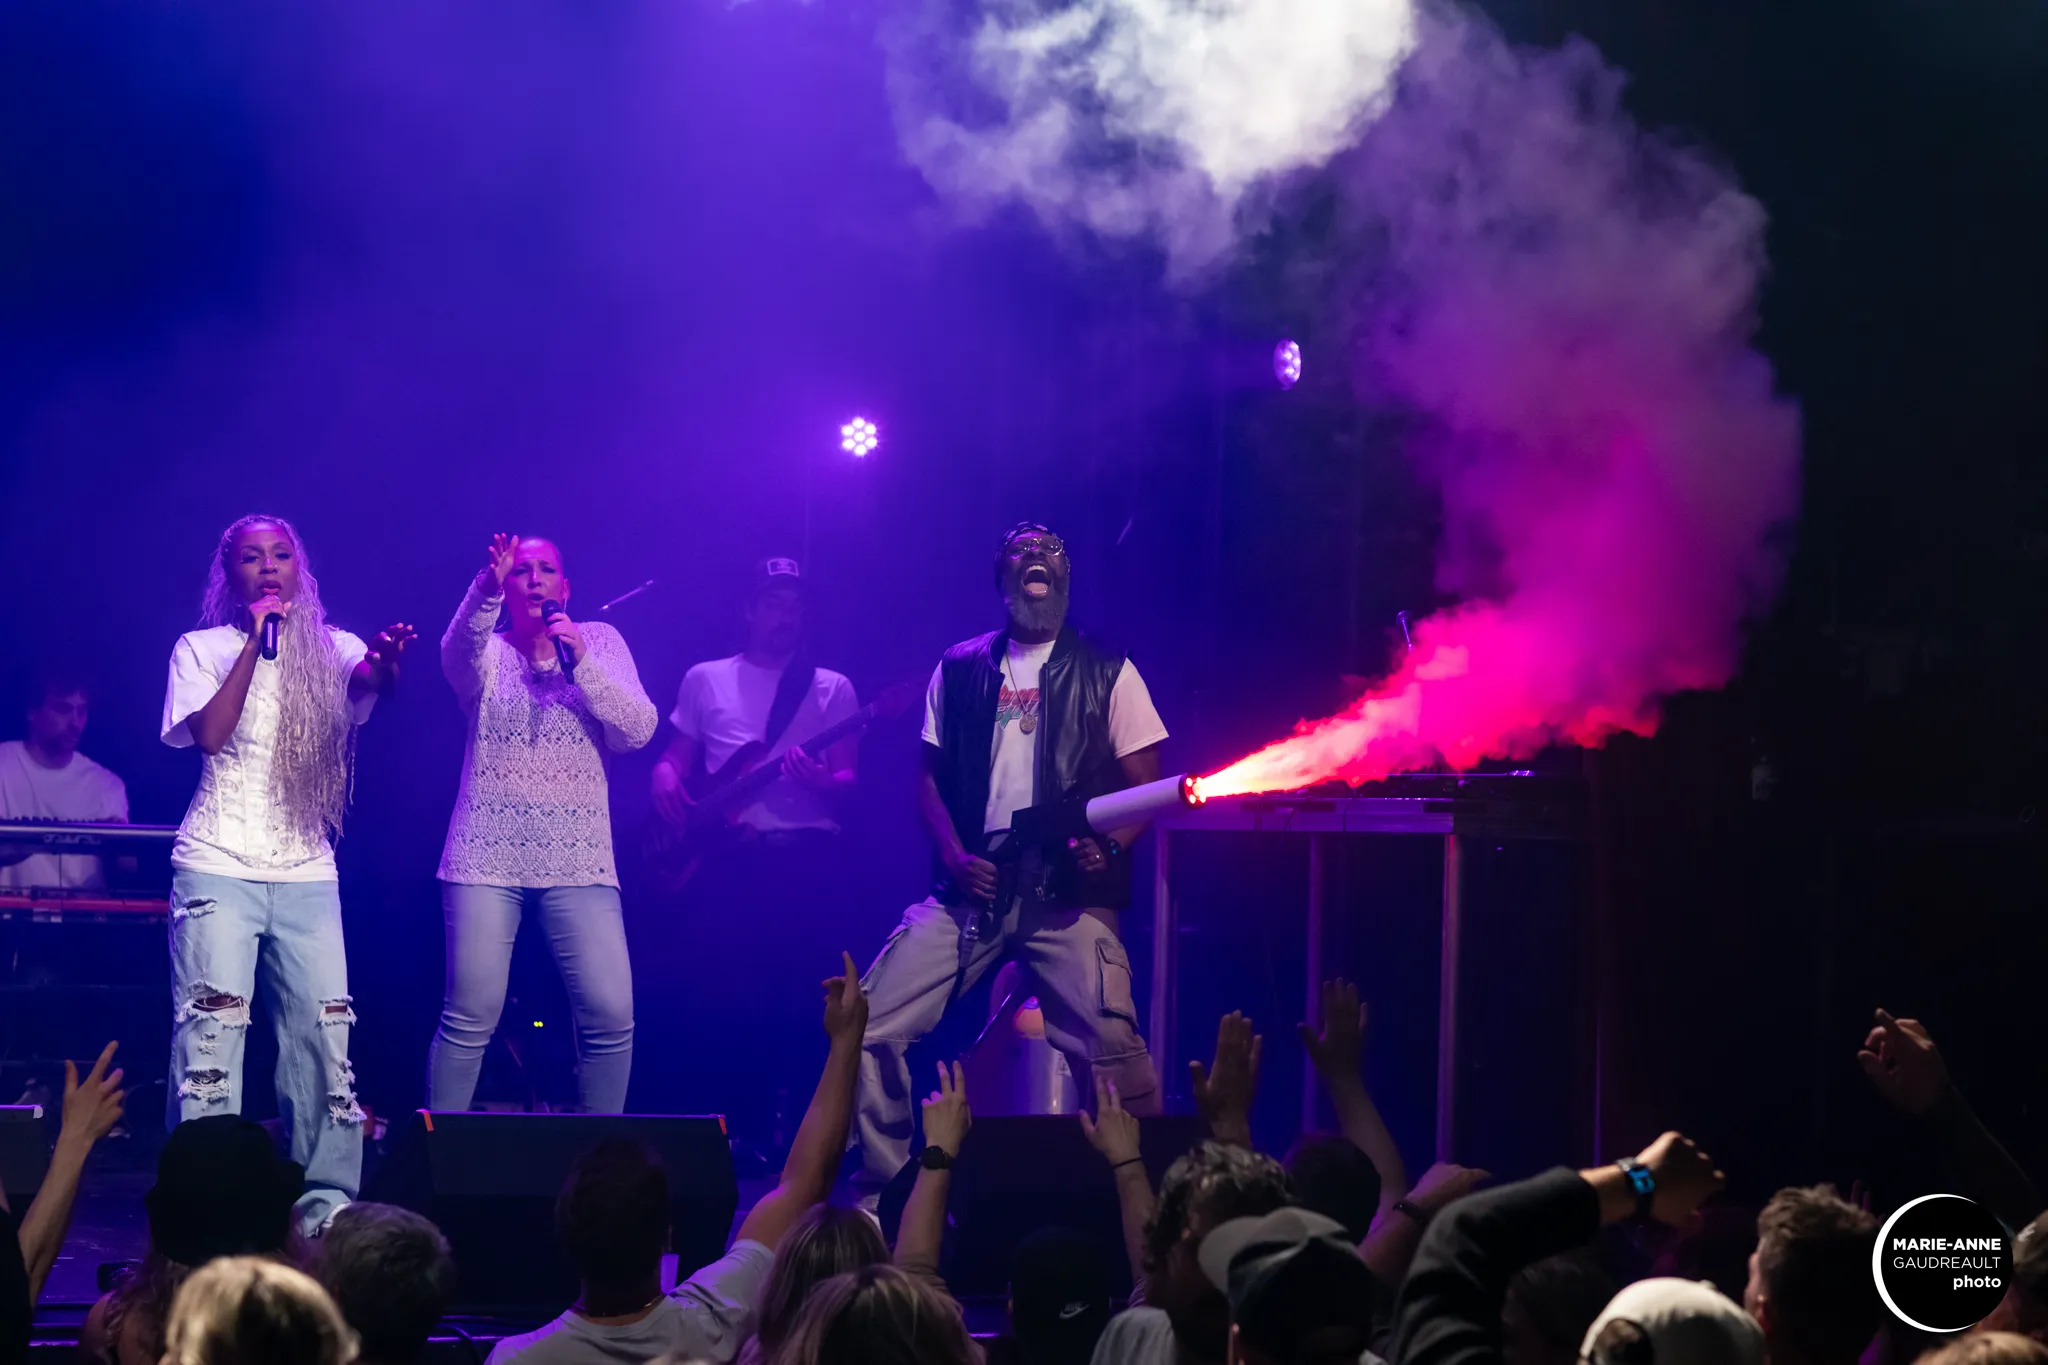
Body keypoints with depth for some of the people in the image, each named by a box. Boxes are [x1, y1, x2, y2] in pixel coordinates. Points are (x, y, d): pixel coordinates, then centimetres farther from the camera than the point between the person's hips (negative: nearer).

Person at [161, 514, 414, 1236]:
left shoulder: (329, 650, 11)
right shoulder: (203, 649, 5)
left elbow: (367, 684, -11)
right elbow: (210, 733, -11)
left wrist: (385, 662, -34)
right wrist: (257, 640, -9)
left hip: (306, 872, 3)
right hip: (221, 867, -3)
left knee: (325, 1036, -2)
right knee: (211, 1034, -10)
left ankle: (325, 1201, 4)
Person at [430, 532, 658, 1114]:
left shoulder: (600, 641, 8)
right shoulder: (486, 649, 4)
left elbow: (638, 731, -3)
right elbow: (457, 654, -21)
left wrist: (580, 661, -16)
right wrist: (486, 589, -41)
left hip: (579, 863, 1)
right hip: (487, 858, -1)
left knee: (611, 1016, -9)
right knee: (470, 1018, -5)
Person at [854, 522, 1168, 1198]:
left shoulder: (1107, 673, 8)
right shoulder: (960, 668, 15)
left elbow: (1146, 784, 7)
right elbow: (930, 776, 16)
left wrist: (1109, 844, -13)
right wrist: (955, 856, -2)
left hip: (1069, 891, -3)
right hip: (974, 885, 3)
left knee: (1111, 1050, -20)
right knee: (872, 1026, -8)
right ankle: (884, 1188, 7)